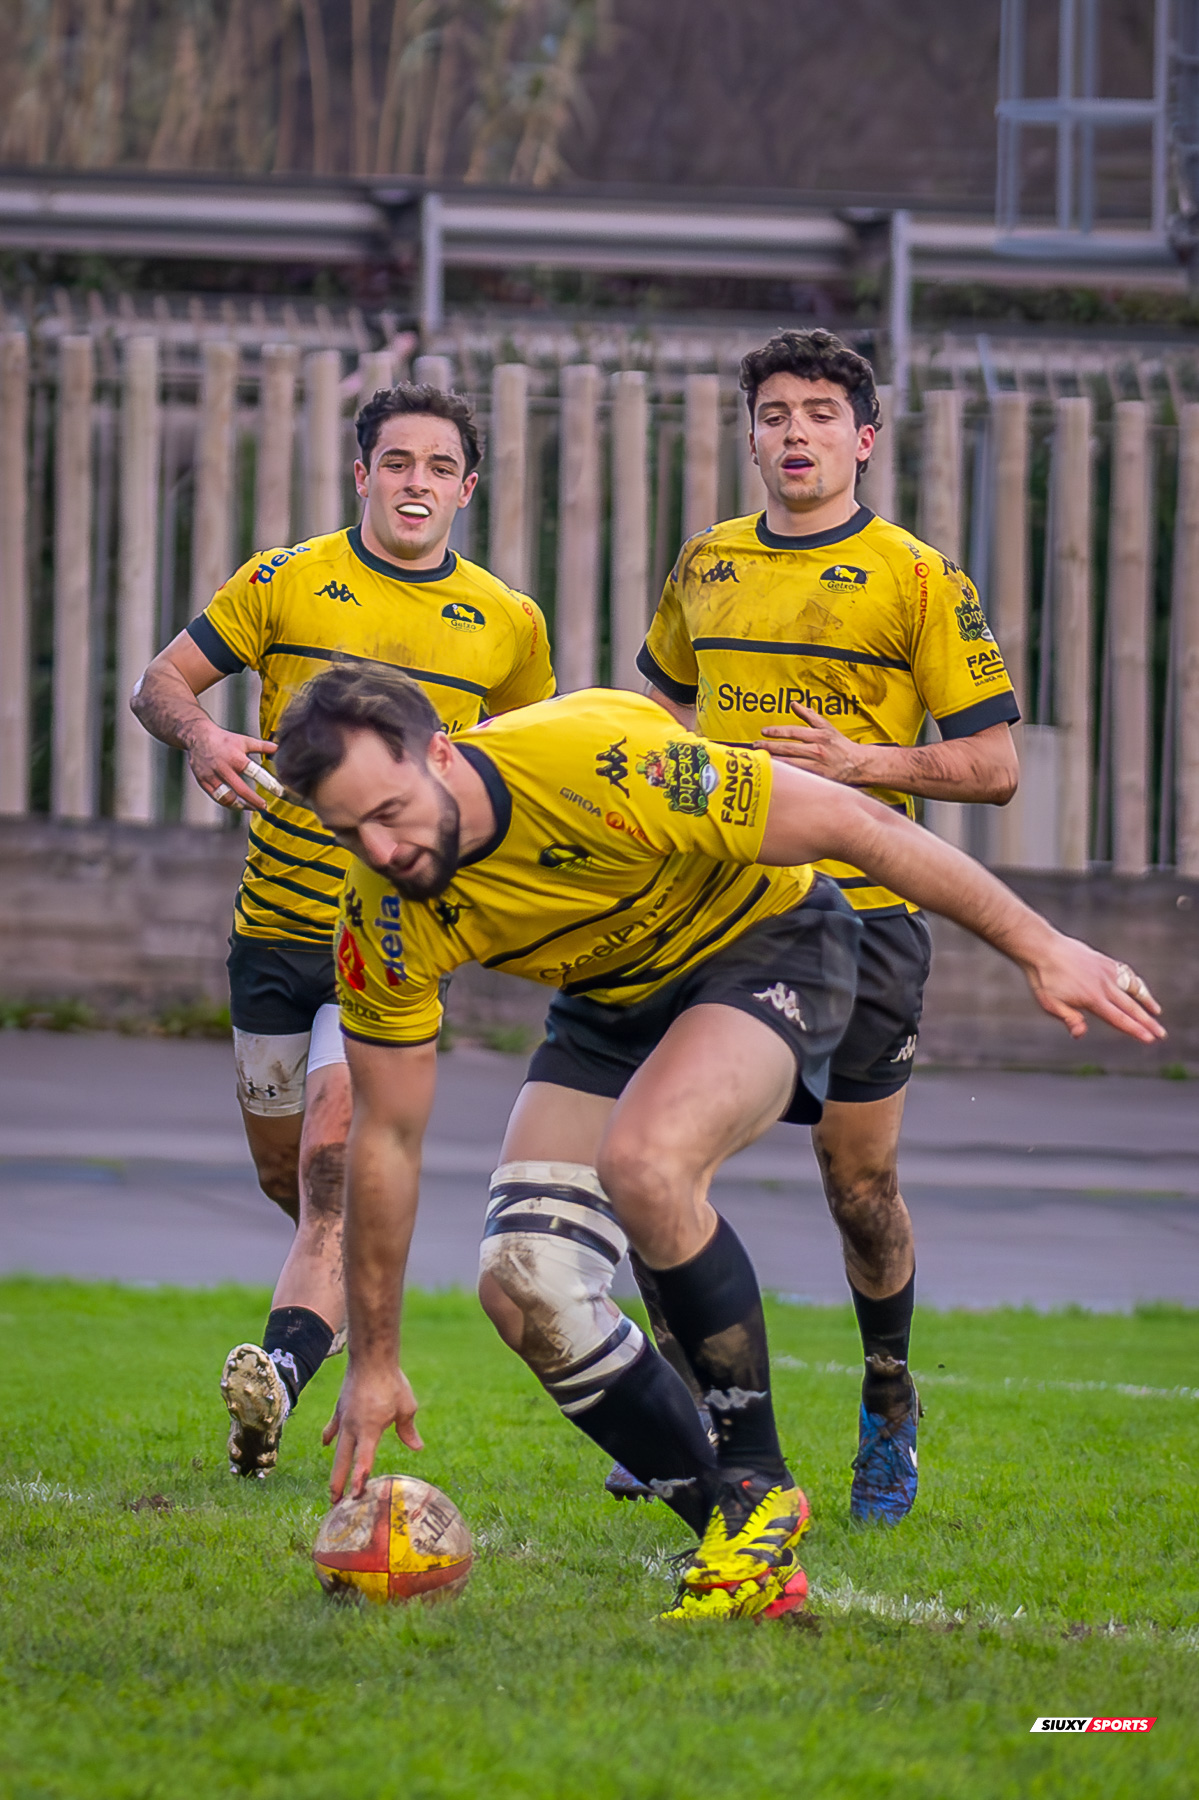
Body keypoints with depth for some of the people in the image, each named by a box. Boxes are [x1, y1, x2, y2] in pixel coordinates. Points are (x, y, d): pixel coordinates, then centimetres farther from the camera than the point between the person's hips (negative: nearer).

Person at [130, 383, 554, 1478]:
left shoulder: (508, 625, 4)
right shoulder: (287, 583, 1)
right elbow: (162, 682, 4)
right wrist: (202, 737, -18)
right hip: (275, 929, 2)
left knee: (335, 1160, -21)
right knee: (285, 1172, 13)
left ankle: (284, 1368, -34)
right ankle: (362, 1283, 44)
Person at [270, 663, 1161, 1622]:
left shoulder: (598, 761, -35)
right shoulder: (387, 922, -18)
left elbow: (854, 824, -26)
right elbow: (387, 1137, -6)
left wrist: (1040, 947, -22)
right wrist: (375, 1362, -2)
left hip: (766, 943, -6)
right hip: (610, 1001, 6)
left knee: (642, 1161, -34)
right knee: (522, 1284, -15)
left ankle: (759, 1484, -17)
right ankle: (746, 1549, -1)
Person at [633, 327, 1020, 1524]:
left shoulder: (915, 578, -4)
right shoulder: (707, 565, 11)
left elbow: (992, 766, -4)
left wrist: (862, 761, -16)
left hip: (855, 914, -4)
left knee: (861, 1187, 0)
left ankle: (888, 1415, 23)